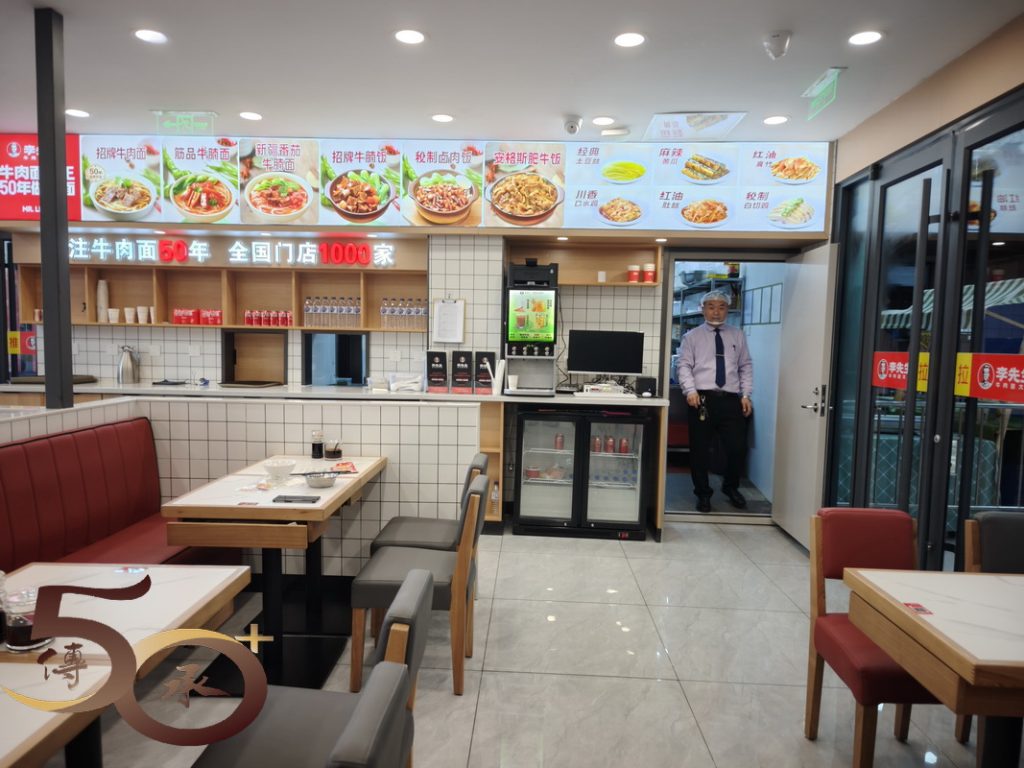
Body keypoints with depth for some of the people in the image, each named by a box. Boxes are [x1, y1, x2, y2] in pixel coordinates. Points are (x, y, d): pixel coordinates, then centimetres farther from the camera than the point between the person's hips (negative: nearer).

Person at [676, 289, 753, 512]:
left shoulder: (737, 336, 15)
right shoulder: (692, 336, 8)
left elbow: (746, 367, 14)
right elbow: (683, 366, 0)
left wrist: (746, 395, 3)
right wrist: (690, 390, -15)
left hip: (731, 399, 2)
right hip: (702, 398, -2)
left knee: (738, 447, -2)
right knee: (700, 449, 3)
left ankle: (731, 487, 26)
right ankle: (703, 493, 22)